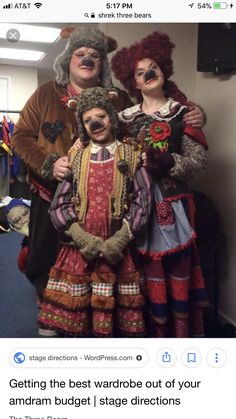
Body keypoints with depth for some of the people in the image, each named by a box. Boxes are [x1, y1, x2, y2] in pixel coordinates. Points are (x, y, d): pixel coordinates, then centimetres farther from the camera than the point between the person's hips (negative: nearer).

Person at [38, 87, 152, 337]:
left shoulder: (131, 156, 6)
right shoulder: (75, 157, 10)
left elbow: (142, 201, -1)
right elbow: (59, 205, 3)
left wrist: (120, 239, -12)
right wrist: (83, 238, -10)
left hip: (118, 249, -1)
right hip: (79, 247, 1)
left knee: (116, 312, 3)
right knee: (73, 310, 3)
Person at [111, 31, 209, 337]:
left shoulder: (183, 113, 5)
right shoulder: (126, 117, 11)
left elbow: (199, 160, -2)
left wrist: (169, 163, -16)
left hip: (171, 202, -1)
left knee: (176, 265, -1)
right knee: (146, 266, 3)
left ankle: (180, 329, 13)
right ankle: (151, 328, 19)